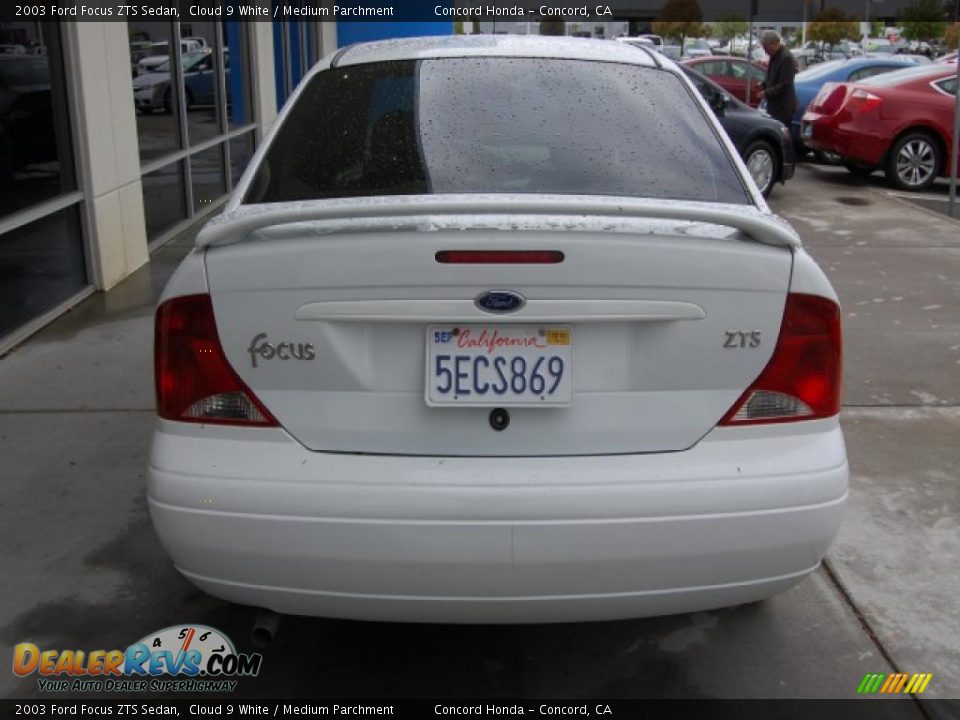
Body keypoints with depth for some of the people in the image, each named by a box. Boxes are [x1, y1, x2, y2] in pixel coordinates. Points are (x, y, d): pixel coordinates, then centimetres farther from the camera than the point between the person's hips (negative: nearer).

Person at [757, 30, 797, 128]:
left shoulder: (786, 58, -19)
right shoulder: (774, 55, 10)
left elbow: (784, 84, -21)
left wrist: (766, 93, -18)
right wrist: (763, 84, 5)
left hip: (783, 106, -9)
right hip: (774, 103, 9)